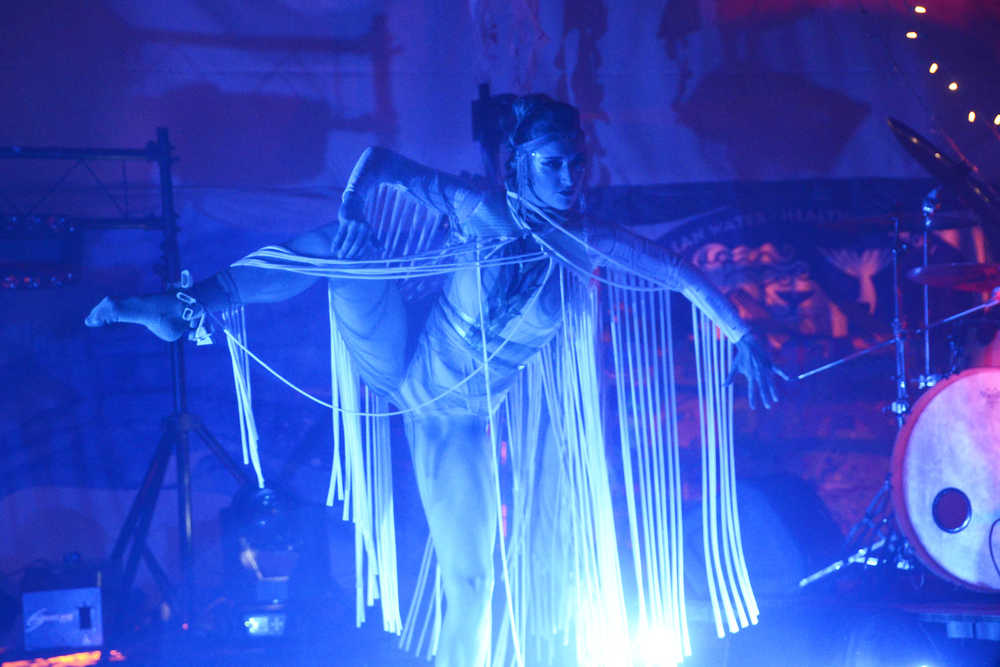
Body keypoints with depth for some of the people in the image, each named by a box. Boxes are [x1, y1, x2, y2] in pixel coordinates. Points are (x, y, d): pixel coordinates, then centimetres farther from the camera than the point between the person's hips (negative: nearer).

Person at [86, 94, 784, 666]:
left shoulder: (592, 246, -17)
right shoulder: (483, 212, -20)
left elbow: (687, 277, -9)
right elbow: (382, 160, -11)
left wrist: (745, 339, -12)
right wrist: (349, 220, -27)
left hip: (456, 420, 1)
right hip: (401, 364, -1)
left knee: (470, 578, 0)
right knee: (329, 247, -15)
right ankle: (180, 306, -1)